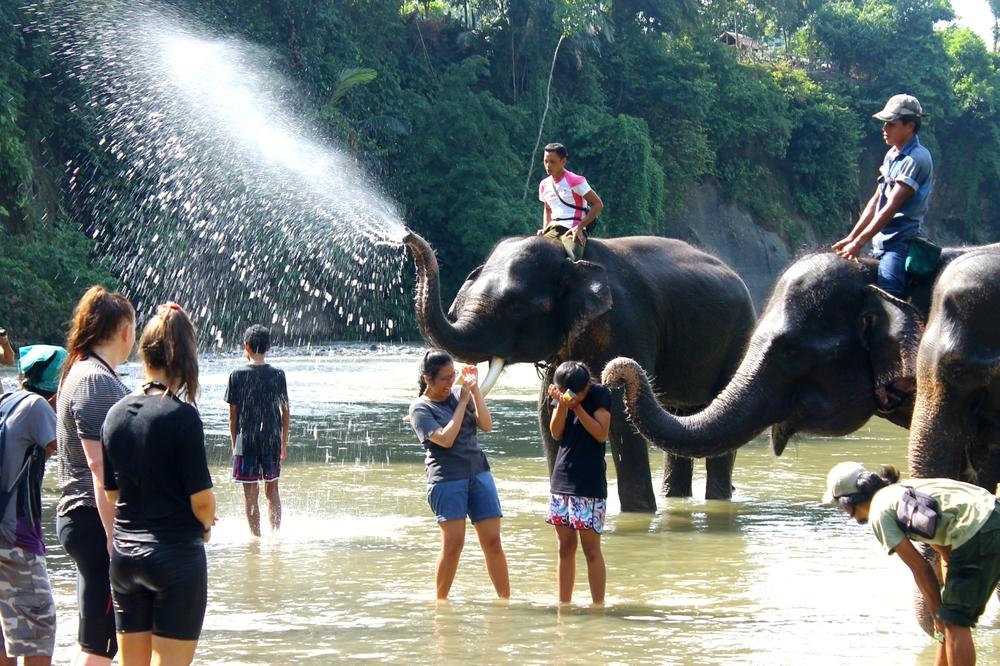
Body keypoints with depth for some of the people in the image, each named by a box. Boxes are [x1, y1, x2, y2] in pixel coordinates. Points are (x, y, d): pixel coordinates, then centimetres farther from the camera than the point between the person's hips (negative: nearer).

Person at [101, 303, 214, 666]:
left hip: (125, 554, 6)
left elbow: (111, 492, 11)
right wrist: (206, 525, 8)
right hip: (176, 555, -6)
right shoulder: (181, 416, -15)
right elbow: (202, 500, -14)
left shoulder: (116, 413, 3)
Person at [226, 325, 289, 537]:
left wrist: (234, 444, 8)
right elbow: (285, 412, 5)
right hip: (272, 439, 3)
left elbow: (233, 415, -2)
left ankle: (256, 537, 1)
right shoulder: (278, 375, 1)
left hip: (247, 440, -3)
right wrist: (284, 443, 15)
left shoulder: (238, 376, -5)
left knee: (250, 492, 3)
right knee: (272, 490, 15)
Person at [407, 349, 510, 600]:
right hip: (446, 477, -5)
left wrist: (474, 390, -3)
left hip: (478, 473, 5)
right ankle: (441, 602, 5)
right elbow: (445, 439, -14)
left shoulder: (459, 395, 13)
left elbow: (486, 425, 3)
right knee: (453, 543, -8)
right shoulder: (420, 408, -1)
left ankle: (505, 598, 4)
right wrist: (462, 403, -8)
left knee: (492, 541, 0)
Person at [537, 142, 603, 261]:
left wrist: (579, 227, -12)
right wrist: (545, 229, 11)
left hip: (573, 230, -6)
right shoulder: (544, 185, 13)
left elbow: (598, 205, -5)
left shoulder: (575, 181, -5)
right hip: (553, 229, 6)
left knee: (574, 259, -34)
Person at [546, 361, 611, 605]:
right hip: (561, 478, 5)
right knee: (565, 546, 8)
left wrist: (576, 406, -18)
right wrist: (562, 405, -14)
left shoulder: (599, 394, -7)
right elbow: (556, 433, 1)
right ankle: (563, 605, 14)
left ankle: (598, 606, -1)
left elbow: (601, 434, -14)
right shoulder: (562, 394, 6)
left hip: (589, 483, -5)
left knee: (591, 547, -5)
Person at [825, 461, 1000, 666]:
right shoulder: (901, 492, 24)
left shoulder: (879, 512, -2)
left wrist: (938, 614, 7)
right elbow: (946, 551, 23)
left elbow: (920, 568, -1)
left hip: (977, 532, -9)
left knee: (955, 621, -1)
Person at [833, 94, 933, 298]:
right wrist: (850, 238, 12)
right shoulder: (892, 155, 15)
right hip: (880, 242, 10)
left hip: (899, 243, -10)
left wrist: (859, 242, -20)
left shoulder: (916, 158, -13)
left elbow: (892, 206, -18)